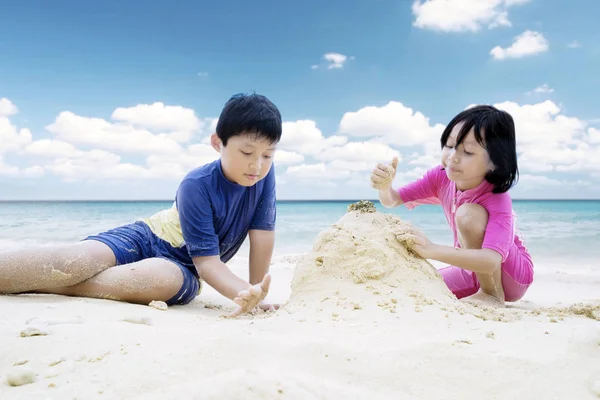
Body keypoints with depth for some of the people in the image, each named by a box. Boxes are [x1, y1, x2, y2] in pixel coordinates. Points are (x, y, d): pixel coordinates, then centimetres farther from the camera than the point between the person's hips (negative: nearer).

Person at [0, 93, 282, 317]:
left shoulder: (264, 174, -13)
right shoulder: (197, 185, -24)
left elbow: (263, 235, -9)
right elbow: (207, 260, -26)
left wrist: (255, 293, -10)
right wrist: (247, 293, -42)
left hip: (183, 266, 2)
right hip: (147, 238, -2)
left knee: (166, 278, -36)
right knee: (75, 261, -31)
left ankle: (34, 286, -25)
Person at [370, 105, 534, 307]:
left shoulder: (497, 201, -31)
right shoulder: (442, 176, -12)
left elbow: (491, 261, -44)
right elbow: (393, 201, -11)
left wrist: (432, 250, -58)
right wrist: (385, 187, -36)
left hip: (514, 272, -6)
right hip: (476, 267, 6)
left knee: (468, 213, -30)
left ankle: (493, 295, -15)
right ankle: (481, 289, 12)